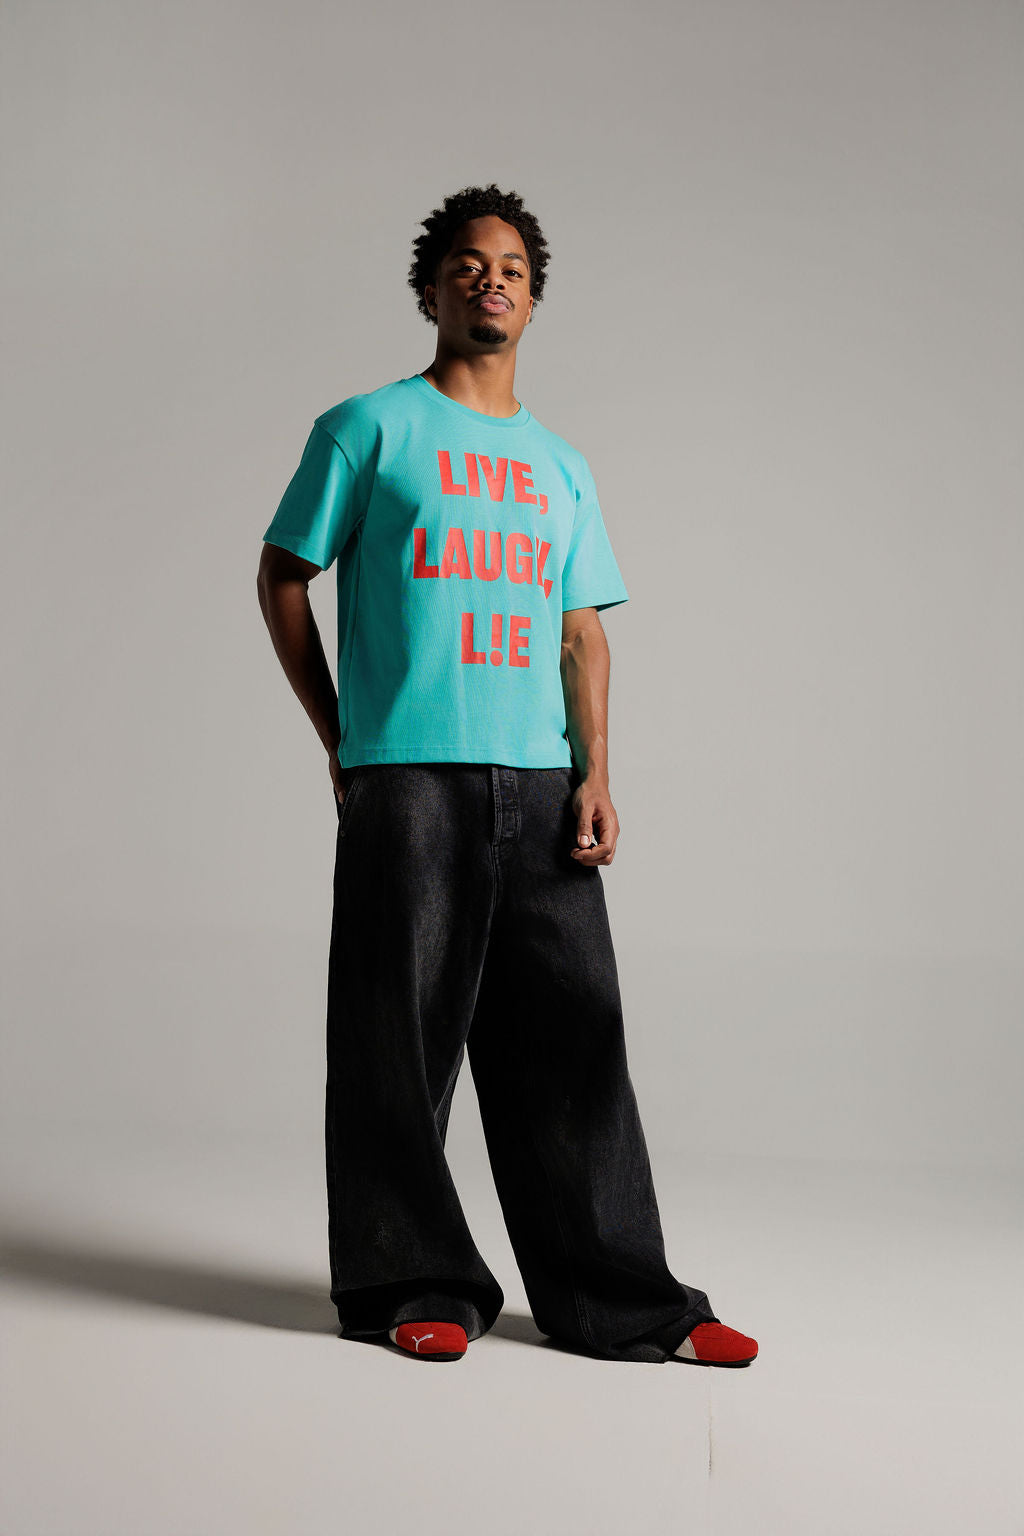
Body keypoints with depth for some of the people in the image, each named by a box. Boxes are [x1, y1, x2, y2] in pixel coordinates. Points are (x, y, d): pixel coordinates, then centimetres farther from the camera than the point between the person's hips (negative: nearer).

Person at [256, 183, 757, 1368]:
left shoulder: (560, 464, 20)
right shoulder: (369, 427, 8)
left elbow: (582, 631, 15)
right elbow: (283, 580, 7)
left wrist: (595, 772, 2)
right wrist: (341, 741, 3)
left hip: (538, 781, 4)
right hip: (406, 778, -3)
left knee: (570, 1034, 3)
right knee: (402, 1038, 0)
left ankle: (617, 1299, 12)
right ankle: (410, 1285, 14)